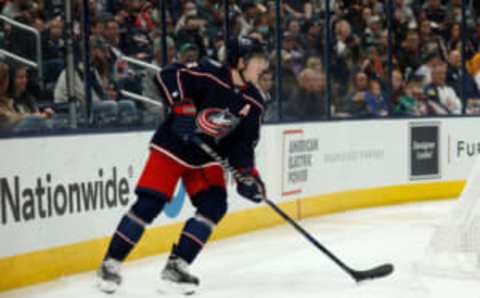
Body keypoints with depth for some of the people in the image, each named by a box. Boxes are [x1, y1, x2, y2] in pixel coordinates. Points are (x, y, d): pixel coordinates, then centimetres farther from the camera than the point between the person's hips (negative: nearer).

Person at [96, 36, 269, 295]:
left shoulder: (253, 102, -1)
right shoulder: (209, 74, -20)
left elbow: (244, 144, 2)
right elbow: (167, 76, -26)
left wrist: (247, 174, -11)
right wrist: (183, 106, -33)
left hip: (207, 157, 6)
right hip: (172, 147, -6)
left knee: (214, 206, -10)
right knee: (149, 204, -12)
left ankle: (176, 266, -1)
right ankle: (111, 264, -1)